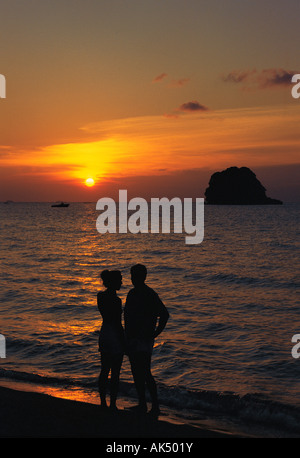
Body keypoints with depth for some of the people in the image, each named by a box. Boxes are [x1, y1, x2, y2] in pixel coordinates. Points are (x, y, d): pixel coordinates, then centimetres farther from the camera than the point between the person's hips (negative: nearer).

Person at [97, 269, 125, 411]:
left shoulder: (100, 296, 3)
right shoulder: (116, 300, -21)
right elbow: (118, 324, -17)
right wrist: (124, 343, -12)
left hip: (104, 334, 8)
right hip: (115, 337, -8)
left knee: (104, 371, 15)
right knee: (115, 373, 2)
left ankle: (103, 402, 23)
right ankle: (113, 405, 8)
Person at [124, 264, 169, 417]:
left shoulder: (150, 295, -12)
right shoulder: (132, 293, 13)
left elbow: (164, 314, -12)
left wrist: (155, 334, -10)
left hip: (144, 341, -8)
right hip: (132, 339, 8)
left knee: (145, 373, -9)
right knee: (136, 373, 12)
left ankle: (155, 406, -3)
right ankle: (142, 404, 20)